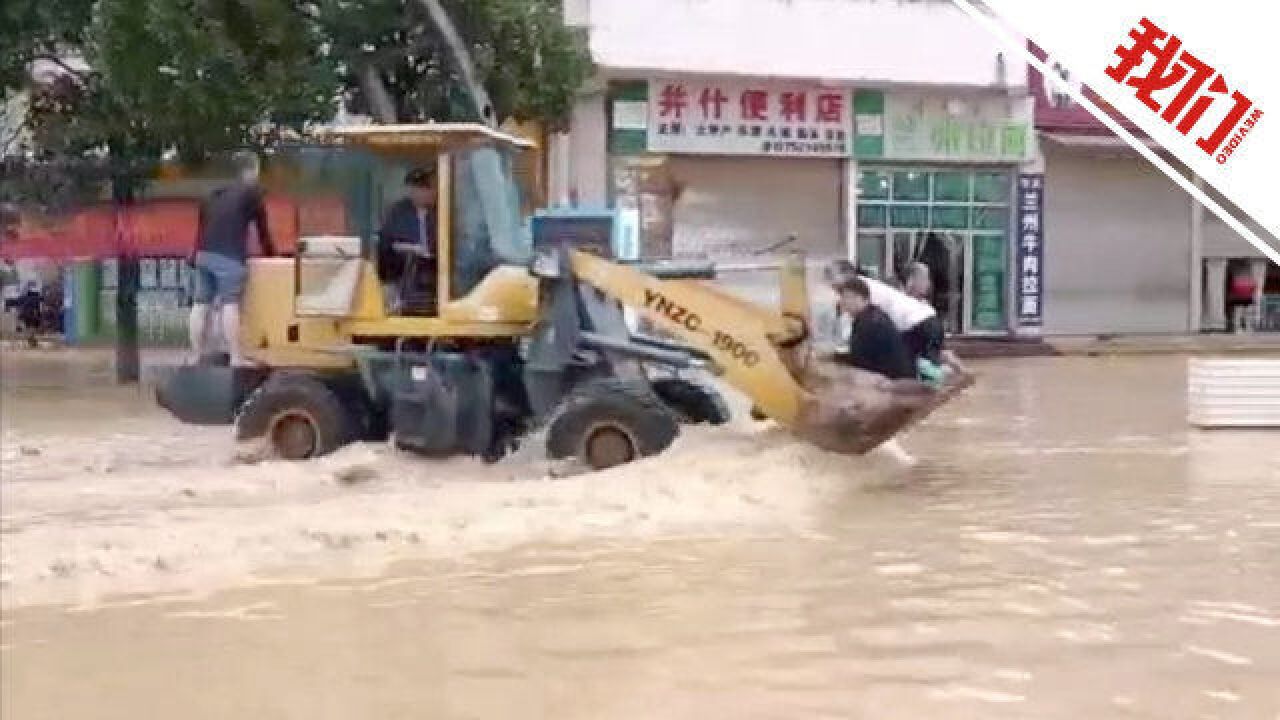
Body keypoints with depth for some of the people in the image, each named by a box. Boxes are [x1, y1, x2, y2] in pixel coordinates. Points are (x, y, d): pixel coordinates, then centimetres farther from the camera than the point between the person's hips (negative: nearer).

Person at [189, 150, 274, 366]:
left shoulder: (217, 193, 25)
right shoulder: (252, 192, 6)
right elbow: (262, 228, 8)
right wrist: (271, 255, 20)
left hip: (204, 253, 7)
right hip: (230, 256, -7)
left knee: (201, 304, 6)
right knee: (230, 305, -11)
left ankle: (197, 355, 8)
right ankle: (236, 358, -14)